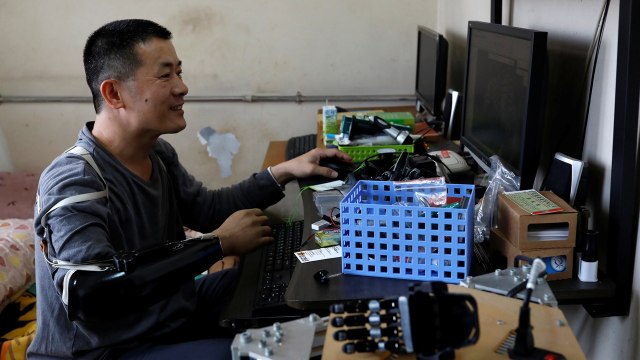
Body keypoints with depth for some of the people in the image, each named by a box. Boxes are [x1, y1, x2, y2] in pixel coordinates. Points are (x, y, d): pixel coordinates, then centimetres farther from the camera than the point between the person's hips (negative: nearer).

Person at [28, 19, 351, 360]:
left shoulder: (158, 153, 1)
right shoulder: (74, 183, -28)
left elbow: (205, 208, 14)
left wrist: (284, 172, 3)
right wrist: (220, 243, -32)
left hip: (171, 309, 9)